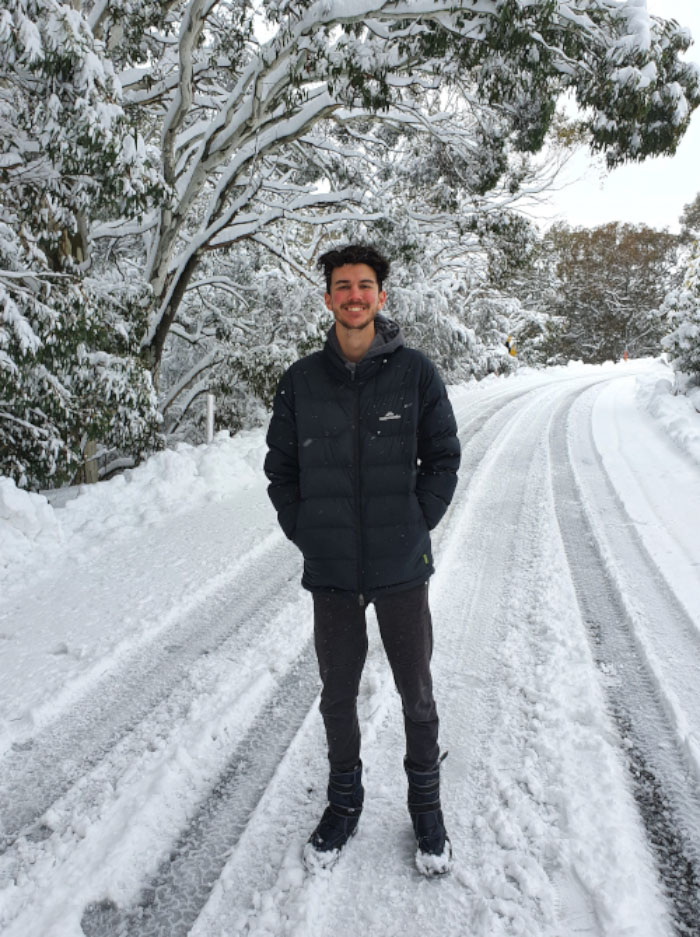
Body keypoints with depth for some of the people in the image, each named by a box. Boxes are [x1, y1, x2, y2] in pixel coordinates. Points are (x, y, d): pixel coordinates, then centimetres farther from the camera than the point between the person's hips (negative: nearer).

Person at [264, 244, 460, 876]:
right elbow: (280, 468, 8)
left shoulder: (415, 372, -4)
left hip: (402, 568, -1)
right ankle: (344, 799, 39)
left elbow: (443, 458, 2)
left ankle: (426, 803, 36)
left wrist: (417, 527, -5)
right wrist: (305, 533, -1)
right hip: (330, 571, 2)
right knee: (338, 695, 16)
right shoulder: (301, 381, 0)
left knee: (417, 694, 13)